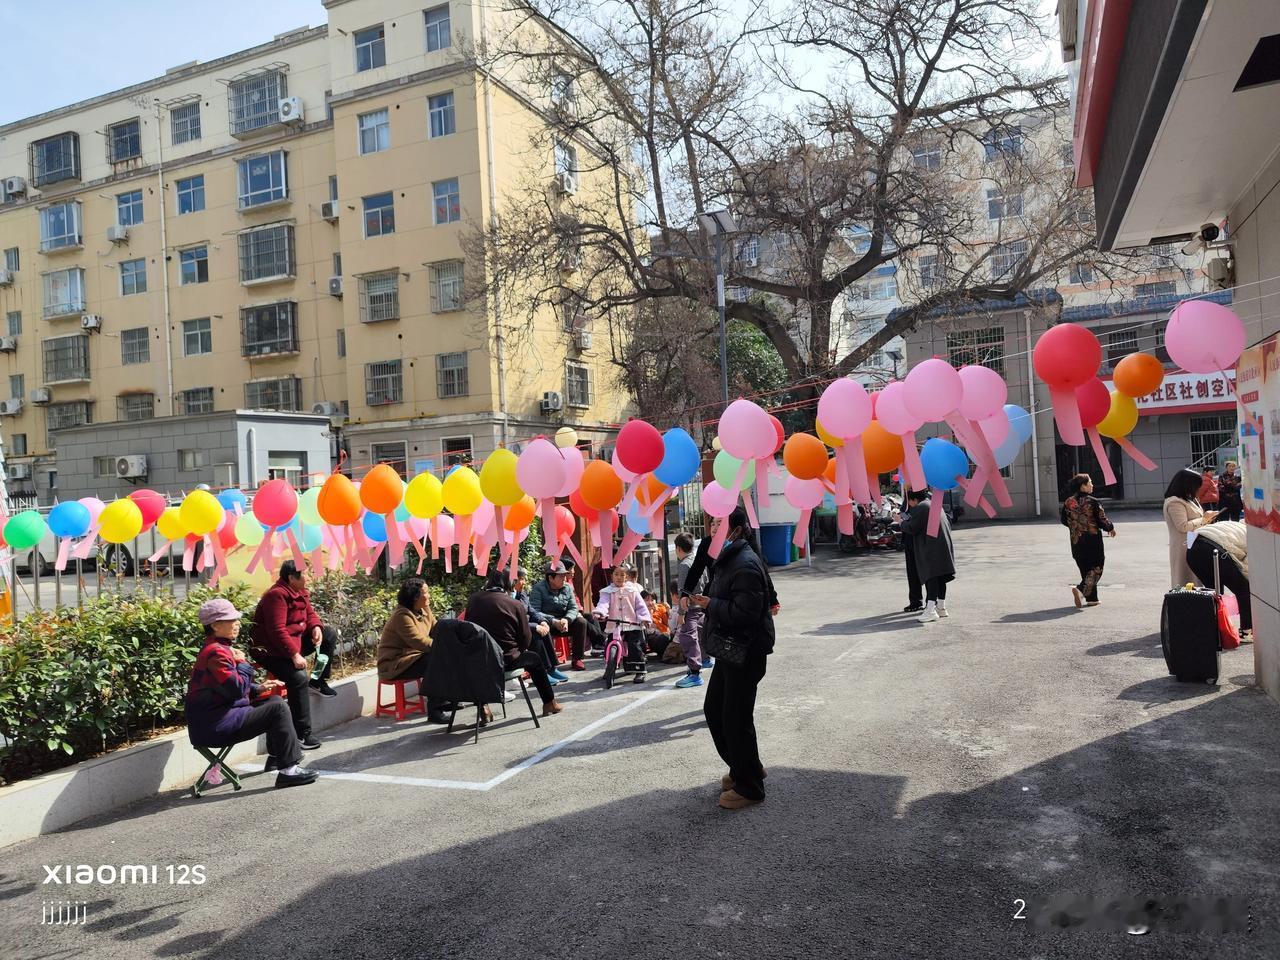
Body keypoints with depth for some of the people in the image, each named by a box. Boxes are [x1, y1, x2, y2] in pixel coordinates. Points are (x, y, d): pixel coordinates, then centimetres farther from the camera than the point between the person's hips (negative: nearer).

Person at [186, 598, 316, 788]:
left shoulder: (222, 648, 15)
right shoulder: (216, 653, -20)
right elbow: (236, 689, -25)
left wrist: (258, 689, 11)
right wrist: (243, 663, -10)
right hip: (214, 727, -11)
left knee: (273, 701, 21)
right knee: (278, 709, -15)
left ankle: (275, 756, 30)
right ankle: (288, 769, -15)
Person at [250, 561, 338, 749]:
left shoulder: (300, 591, 7)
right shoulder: (277, 595, -22)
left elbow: (310, 613, 18)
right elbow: (277, 630, -29)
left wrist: (316, 627, -7)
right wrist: (295, 655, -32)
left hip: (296, 641, 10)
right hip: (272, 650, -10)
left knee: (330, 634, 6)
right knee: (299, 678, -30)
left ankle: (318, 681, 10)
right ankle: (302, 733, -23)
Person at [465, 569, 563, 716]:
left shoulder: (473, 601, 1)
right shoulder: (516, 604, -7)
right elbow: (526, 639, -1)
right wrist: (519, 650, 20)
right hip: (506, 660, -3)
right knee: (534, 658, 25)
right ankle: (549, 703, 33)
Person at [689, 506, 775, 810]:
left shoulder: (745, 565, -21)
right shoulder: (729, 559, 13)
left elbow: (745, 612, -28)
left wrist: (710, 604, -18)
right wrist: (705, 600, 6)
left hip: (746, 653, -11)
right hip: (730, 649, 11)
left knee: (736, 719, -1)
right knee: (713, 710, 17)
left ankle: (749, 786, 15)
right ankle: (741, 768, 33)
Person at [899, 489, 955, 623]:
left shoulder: (920, 508, -9)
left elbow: (911, 528, -11)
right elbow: (948, 524, 24)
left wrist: (902, 522, 7)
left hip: (931, 549, -9)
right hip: (944, 547, 9)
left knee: (931, 578, -12)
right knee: (940, 578, 15)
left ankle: (931, 610, -19)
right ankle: (941, 607, 22)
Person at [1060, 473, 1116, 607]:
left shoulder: (1068, 502, 0)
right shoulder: (1093, 502, -14)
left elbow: (1064, 521, 8)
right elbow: (1102, 521, -10)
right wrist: (1111, 528, 10)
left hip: (1076, 542, 5)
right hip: (1092, 541, -5)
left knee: (1086, 570, 15)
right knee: (1096, 569, 4)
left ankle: (1091, 598, 17)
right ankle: (1081, 590, -17)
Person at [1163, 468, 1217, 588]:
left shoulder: (1188, 499, 15)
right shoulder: (1175, 503, -17)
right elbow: (1183, 526, -21)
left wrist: (1207, 518, 8)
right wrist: (1204, 519, -14)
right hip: (1185, 547, -10)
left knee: (1196, 578, 10)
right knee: (1187, 580, -7)